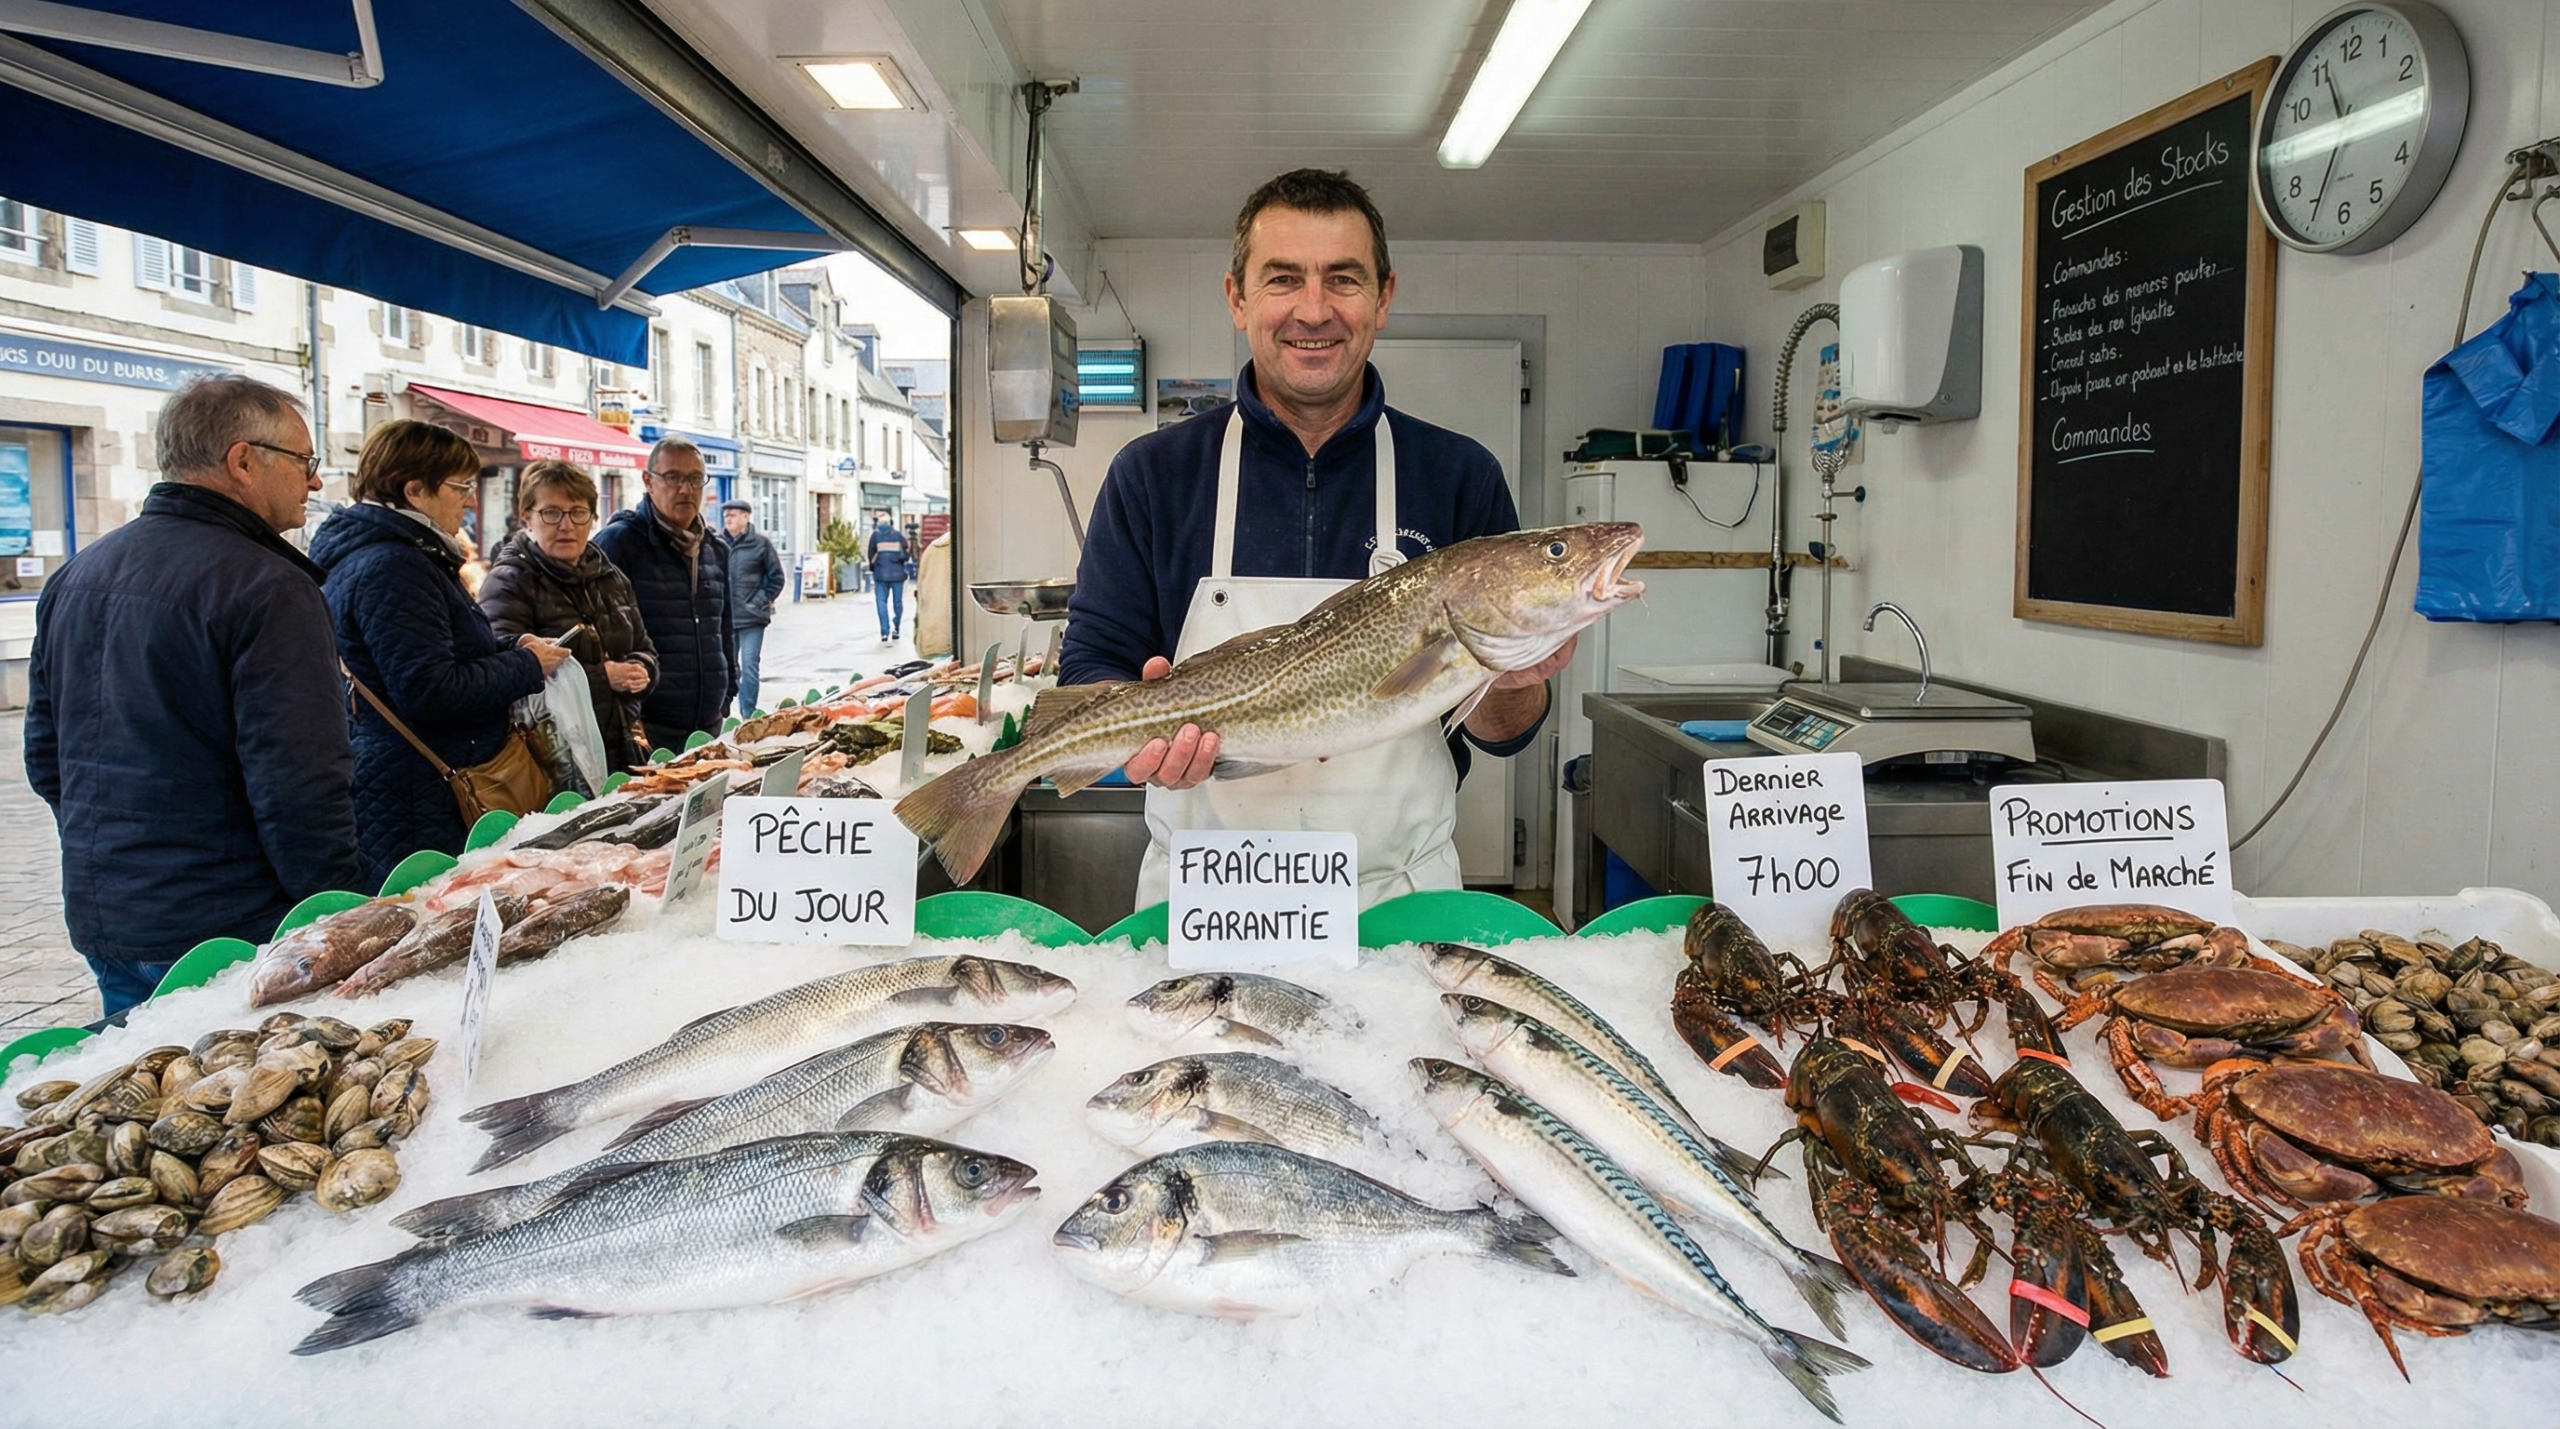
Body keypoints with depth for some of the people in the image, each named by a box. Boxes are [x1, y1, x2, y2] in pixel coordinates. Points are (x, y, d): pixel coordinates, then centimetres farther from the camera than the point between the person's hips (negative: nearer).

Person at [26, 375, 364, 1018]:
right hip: (228, 934, -8)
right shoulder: (265, 587, -19)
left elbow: (44, 754, 17)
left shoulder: (75, 575, 9)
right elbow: (302, 789, -23)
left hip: (98, 918, 8)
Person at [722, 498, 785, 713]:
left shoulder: (761, 542, -2)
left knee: (749, 665, -5)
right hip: (724, 617, 3)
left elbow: (776, 578, 3)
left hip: (752, 617, -3)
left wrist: (762, 601, -1)